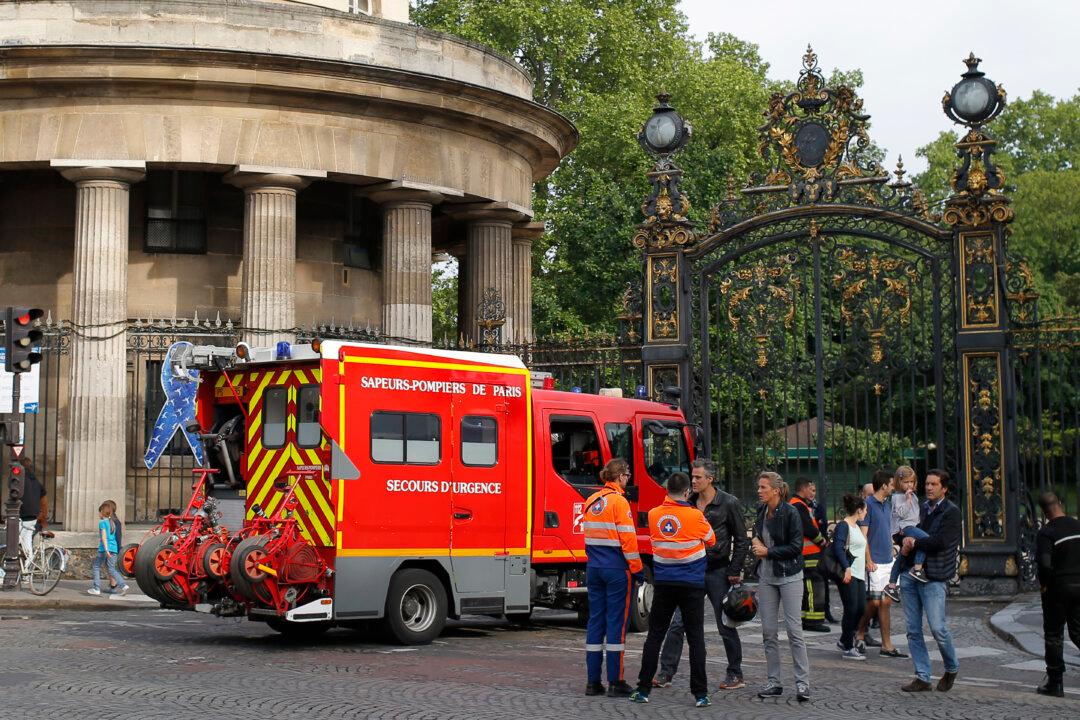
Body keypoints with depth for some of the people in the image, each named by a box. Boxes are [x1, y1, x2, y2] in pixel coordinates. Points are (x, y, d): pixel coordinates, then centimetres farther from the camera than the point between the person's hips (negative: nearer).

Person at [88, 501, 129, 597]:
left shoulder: (102, 522, -4)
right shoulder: (112, 522, 17)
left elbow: (104, 537, -14)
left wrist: (106, 550, -22)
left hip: (104, 548, -6)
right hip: (113, 548, 6)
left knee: (96, 567, 9)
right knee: (111, 569, 9)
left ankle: (96, 589, 8)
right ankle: (123, 585, -8)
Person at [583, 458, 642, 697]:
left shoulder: (591, 501, 10)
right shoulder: (619, 501, -12)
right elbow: (627, 538, -14)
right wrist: (637, 569, -7)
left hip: (594, 568, 7)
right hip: (617, 569, -7)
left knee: (595, 620, 9)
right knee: (616, 621, -2)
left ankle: (593, 682, 10)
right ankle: (615, 682, 0)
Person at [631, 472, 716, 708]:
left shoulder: (654, 515, -1)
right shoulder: (695, 516, -10)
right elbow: (711, 541, 6)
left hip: (663, 584, 3)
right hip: (692, 585, -3)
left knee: (654, 635, 8)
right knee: (695, 638, 2)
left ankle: (643, 690, 8)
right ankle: (700, 694, 0)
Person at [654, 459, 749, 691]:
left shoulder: (729, 504, -6)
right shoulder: (689, 503, 8)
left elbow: (741, 540, -3)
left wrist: (734, 571, -8)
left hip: (717, 572, -4)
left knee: (726, 626, 4)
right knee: (677, 623, -1)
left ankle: (736, 675, 16)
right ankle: (666, 673, 3)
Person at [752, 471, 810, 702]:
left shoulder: (790, 513, -12)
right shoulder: (761, 511, 8)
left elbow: (796, 546, -15)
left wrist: (768, 551, -13)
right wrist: (755, 541, 4)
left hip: (789, 576, -6)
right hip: (766, 577, 6)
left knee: (794, 629, -7)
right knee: (769, 631, 6)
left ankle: (802, 682, -2)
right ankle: (773, 682, 13)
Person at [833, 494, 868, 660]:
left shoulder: (856, 526, 18)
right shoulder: (843, 525, -11)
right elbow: (838, 547, -21)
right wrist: (847, 568, -28)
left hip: (858, 574, 9)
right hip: (848, 574, -9)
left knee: (861, 608, 9)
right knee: (851, 609, -6)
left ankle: (844, 641, 23)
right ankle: (848, 649, 1)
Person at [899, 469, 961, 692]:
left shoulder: (951, 512, -5)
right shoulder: (922, 508, 15)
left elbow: (939, 541, -17)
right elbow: (909, 530, 19)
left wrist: (913, 543, -7)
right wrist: (906, 541, -4)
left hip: (933, 577, -6)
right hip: (910, 574, 6)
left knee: (937, 627, -7)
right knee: (913, 630, 6)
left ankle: (952, 668, 17)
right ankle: (922, 677, 12)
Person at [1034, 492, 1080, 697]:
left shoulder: (1046, 532, -16)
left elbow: (1044, 563, -25)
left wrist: (1043, 584, -8)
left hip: (1057, 588, -5)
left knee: (1054, 635, 7)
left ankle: (1055, 683, 11)